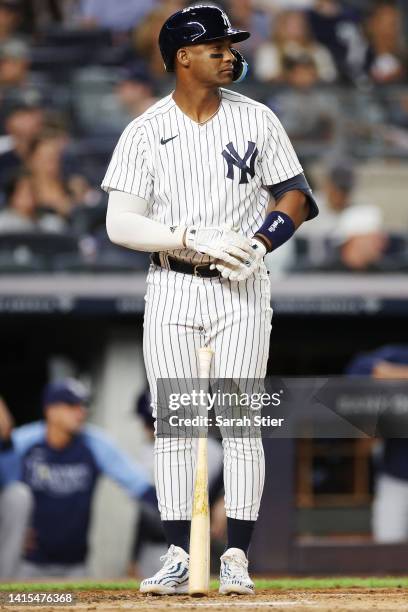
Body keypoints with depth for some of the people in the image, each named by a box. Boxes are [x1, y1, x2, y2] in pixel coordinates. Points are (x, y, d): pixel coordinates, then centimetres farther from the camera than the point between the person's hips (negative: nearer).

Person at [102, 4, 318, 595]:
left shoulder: (256, 120, 3)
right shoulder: (145, 132, -1)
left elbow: (294, 196, 6)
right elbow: (121, 224, -7)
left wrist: (256, 244, -12)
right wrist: (197, 240, -18)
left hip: (241, 288, 0)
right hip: (172, 289, 0)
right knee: (174, 426, -1)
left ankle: (237, 557, 1)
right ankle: (179, 557, 4)